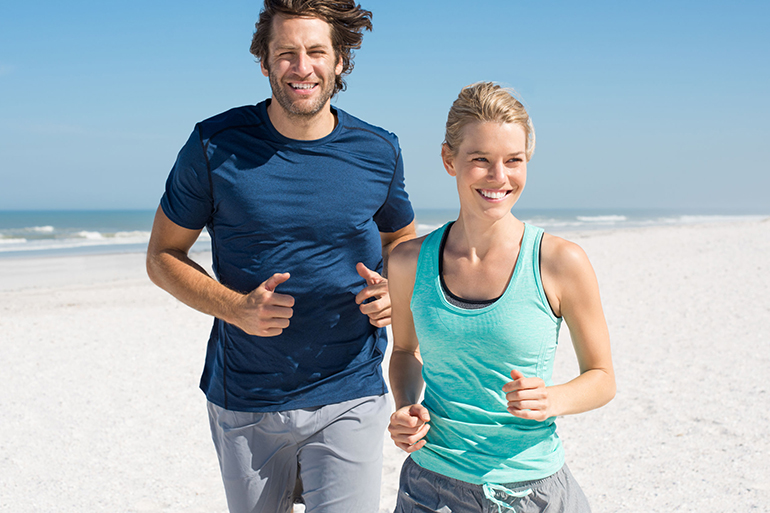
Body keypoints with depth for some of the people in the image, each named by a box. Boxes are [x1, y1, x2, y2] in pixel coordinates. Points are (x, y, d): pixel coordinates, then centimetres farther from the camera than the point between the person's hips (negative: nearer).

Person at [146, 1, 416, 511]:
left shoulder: (379, 152, -2)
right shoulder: (215, 145, -7)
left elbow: (402, 239, 16)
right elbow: (163, 256, 1)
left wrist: (395, 291, -6)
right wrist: (236, 308, -16)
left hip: (349, 398, 0)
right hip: (245, 403, 0)